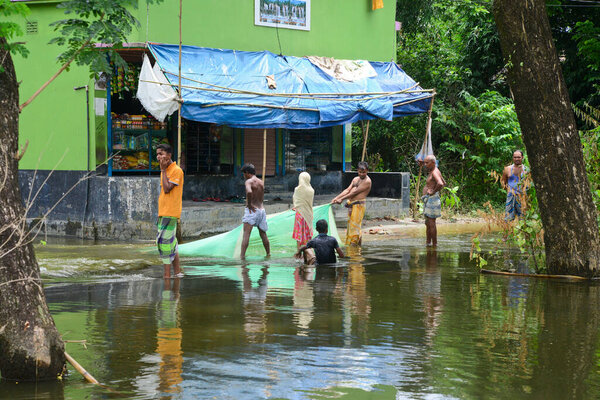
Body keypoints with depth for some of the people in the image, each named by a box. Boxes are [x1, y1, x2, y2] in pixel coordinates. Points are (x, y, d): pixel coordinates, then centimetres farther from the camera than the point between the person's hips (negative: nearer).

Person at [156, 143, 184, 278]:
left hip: (170, 213, -9)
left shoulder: (177, 171, -11)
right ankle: (177, 273, 15)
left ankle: (167, 275, -9)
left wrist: (163, 170, -13)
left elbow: (167, 189, -19)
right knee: (171, 243, 11)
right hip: (163, 212, 9)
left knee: (164, 242, -12)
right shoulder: (165, 171, 17)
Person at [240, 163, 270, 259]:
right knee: (263, 234, 19)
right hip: (261, 209, 7)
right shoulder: (261, 182, 14)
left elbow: (249, 192, -29)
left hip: (252, 210, -7)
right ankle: (268, 254, 26)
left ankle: (242, 255, -20)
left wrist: (249, 204, -18)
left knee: (246, 234, -12)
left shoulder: (249, 181, -8)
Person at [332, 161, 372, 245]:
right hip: (351, 204, 8)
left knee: (355, 225, -12)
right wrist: (337, 198, 1)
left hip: (359, 204, -8)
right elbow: (348, 190, 14)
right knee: (350, 225, 7)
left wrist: (342, 199, -13)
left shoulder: (367, 181, -7)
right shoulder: (355, 179, 19)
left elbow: (355, 192, -12)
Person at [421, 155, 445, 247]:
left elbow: (440, 184, -34)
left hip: (432, 199, -11)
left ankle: (434, 244, -6)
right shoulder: (432, 172, 17)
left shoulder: (435, 172, -15)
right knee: (427, 223, 15)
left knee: (431, 223, -9)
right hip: (428, 200, 11)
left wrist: (433, 192, -22)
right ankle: (428, 243, 22)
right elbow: (444, 183, 32)